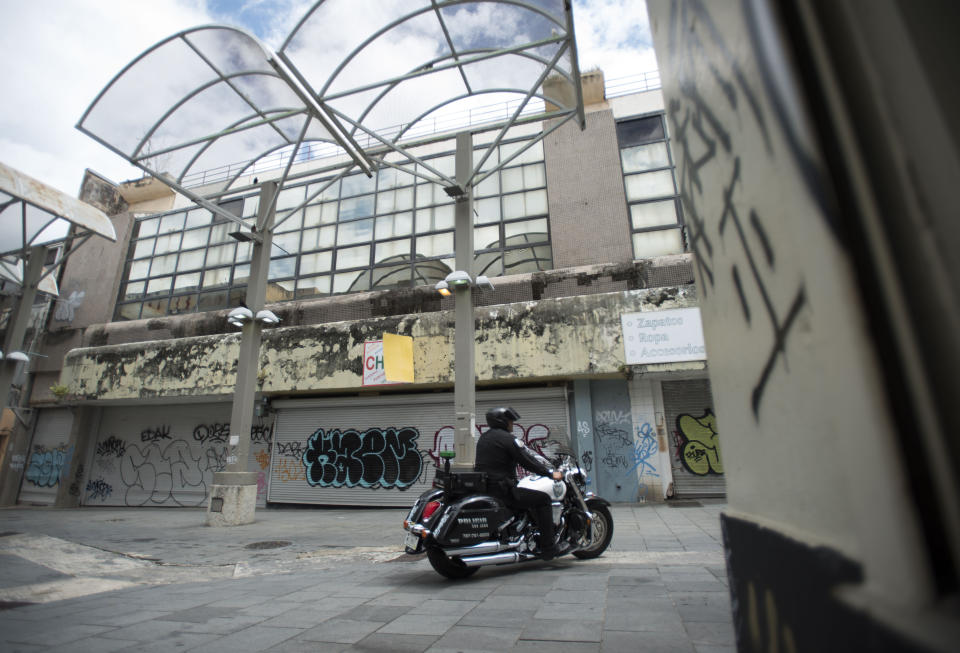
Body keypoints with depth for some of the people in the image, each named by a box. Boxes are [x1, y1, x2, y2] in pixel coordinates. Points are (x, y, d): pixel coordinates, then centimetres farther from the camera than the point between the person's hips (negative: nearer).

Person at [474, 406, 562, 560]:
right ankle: (548, 549, -1)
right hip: (502, 489, -9)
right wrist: (551, 473, -1)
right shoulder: (507, 438, -11)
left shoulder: (483, 437, 15)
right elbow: (527, 460, -13)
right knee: (543, 499, -3)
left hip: (483, 488, 9)